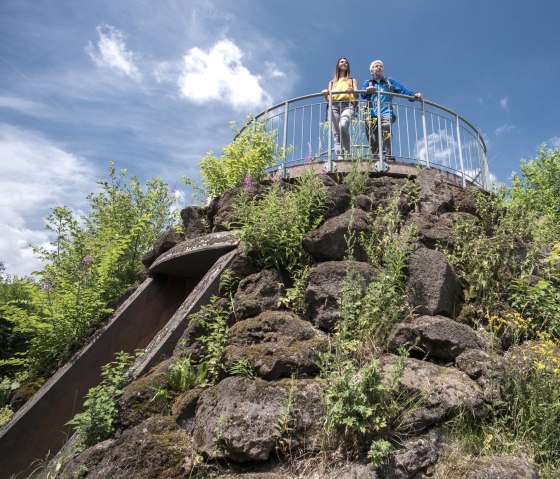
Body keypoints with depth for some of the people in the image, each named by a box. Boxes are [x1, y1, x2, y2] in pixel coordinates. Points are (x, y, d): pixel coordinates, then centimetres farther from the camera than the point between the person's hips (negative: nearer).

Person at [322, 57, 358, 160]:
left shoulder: (352, 80, 28)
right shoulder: (332, 82, 31)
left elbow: (356, 95, 11)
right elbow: (328, 99, 20)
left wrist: (352, 91, -13)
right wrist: (325, 95, -5)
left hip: (347, 105, -2)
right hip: (334, 106, 2)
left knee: (343, 125, -34)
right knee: (336, 134, -14)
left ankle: (347, 153, -29)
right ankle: (340, 157, -23)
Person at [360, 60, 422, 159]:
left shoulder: (390, 82, 28)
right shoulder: (368, 83, 25)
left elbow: (403, 90, 11)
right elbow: (363, 94, 2)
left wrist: (414, 95, -9)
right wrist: (367, 91, -24)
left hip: (386, 112, -1)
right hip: (372, 113, 1)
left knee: (386, 129, -27)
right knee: (373, 137, -11)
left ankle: (387, 154, -36)